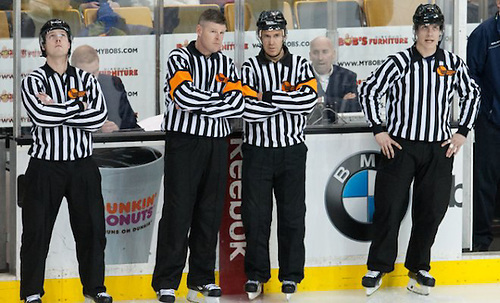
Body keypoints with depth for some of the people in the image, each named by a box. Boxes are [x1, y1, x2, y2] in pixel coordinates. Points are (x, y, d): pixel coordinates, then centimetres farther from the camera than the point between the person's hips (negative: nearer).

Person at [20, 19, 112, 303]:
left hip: (83, 165, 3)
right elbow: (41, 116, -20)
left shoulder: (86, 79, 8)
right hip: (45, 165, -3)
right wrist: (78, 106, -11)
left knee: (91, 226, 6)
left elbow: (100, 117, -8)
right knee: (37, 229, 0)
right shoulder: (33, 81, -1)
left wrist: (56, 110, -13)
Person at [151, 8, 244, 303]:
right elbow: (183, 94, -20)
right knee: (178, 210, -6)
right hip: (183, 141, -5)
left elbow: (237, 105, -2)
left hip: (216, 144, 5)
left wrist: (197, 106, -12)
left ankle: (202, 277, 15)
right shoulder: (180, 57, -2)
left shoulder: (226, 64, 11)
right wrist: (219, 97, -8)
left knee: (210, 212, 7)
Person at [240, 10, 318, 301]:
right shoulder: (250, 67, 0)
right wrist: (288, 99, -14)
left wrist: (268, 96, -16)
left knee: (292, 215, 3)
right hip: (257, 149, 0)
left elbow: (309, 99, -15)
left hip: (291, 149, 0)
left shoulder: (300, 65, 3)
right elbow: (248, 109, -14)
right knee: (255, 214, 3)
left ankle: (291, 274, 12)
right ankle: (256, 274, 13)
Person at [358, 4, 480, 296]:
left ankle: (419, 267, 20)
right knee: (390, 208, -2)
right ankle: (378, 267, 11)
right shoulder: (399, 62, -6)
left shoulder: (453, 63, 2)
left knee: (432, 211, 5)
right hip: (399, 146, -3)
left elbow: (472, 94, 16)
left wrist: (462, 132, 9)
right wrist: (379, 131, -3)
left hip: (439, 150, 3)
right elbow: (369, 90, -1)